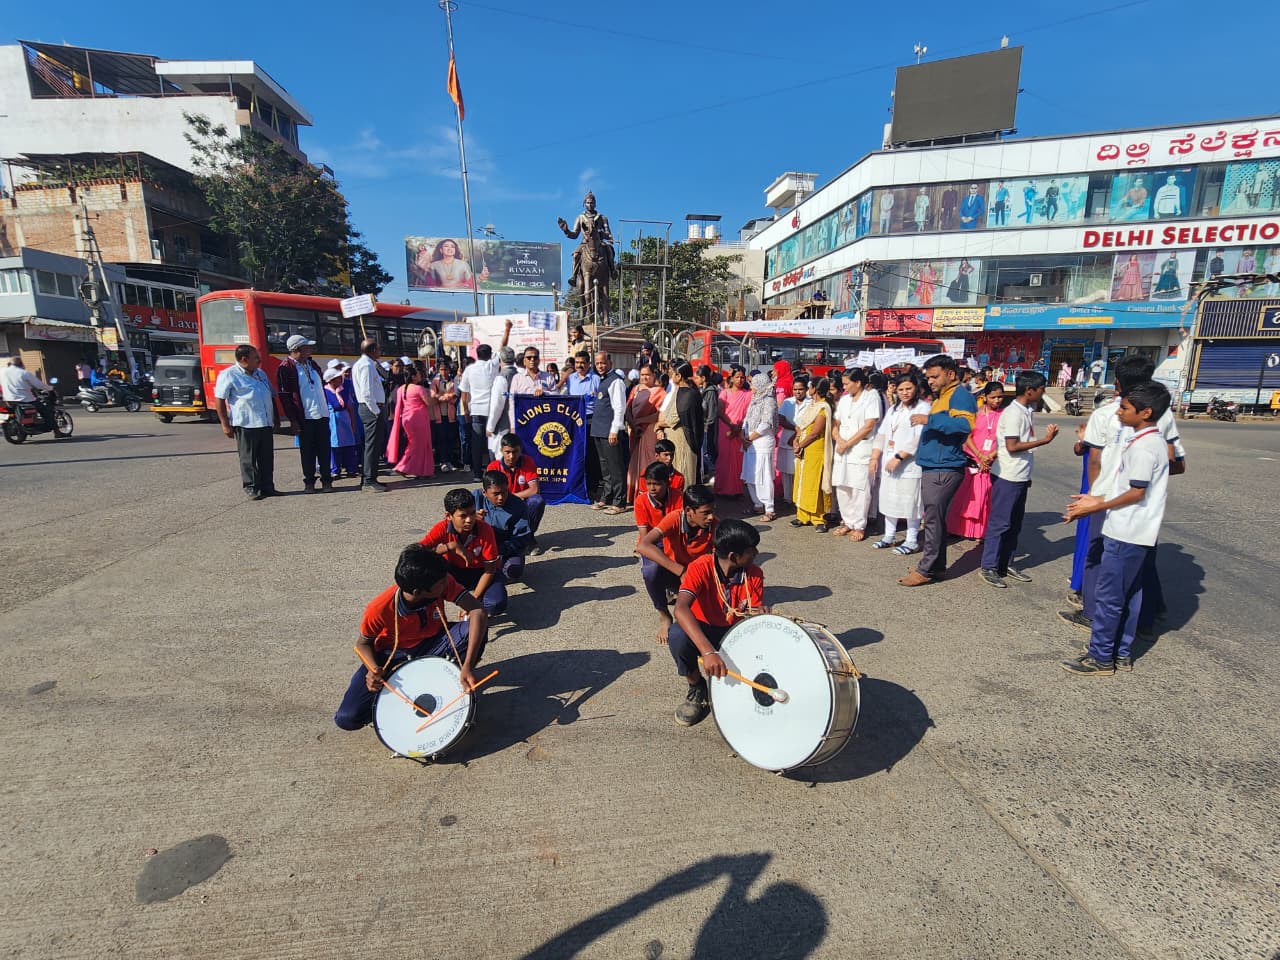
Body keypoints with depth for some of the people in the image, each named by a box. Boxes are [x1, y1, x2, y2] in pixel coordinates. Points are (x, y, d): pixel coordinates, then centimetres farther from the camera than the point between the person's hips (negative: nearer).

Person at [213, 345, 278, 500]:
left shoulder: (261, 374, 17)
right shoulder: (228, 375, -5)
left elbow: (271, 396, 24)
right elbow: (220, 400, -7)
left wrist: (276, 417, 20)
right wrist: (225, 424, -11)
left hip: (265, 423, 6)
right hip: (245, 424, -6)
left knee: (267, 457, 9)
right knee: (248, 459, 1)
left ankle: (267, 486, 18)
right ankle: (251, 488, 10)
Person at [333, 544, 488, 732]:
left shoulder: (443, 582, -27)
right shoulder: (379, 610, -29)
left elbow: (478, 612, -33)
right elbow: (363, 643, -8)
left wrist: (468, 666, -43)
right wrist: (374, 670, -29)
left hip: (432, 645, 2)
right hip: (392, 655, -1)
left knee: (476, 628, -29)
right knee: (347, 719, -18)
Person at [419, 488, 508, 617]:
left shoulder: (485, 530, -25)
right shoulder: (442, 528, -21)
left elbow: (490, 569, -19)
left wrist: (474, 598, -25)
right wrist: (452, 546, -39)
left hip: (479, 573, -1)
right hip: (454, 571, 1)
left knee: (497, 604, -31)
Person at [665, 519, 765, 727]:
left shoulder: (755, 574, -14)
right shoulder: (701, 568, -26)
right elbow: (681, 609, -41)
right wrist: (707, 651, -53)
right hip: (703, 632, -2)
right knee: (677, 635, -36)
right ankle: (697, 687, -4)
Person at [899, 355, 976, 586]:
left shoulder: (960, 395, -9)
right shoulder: (940, 398, 20)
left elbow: (964, 424, -27)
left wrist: (929, 419, -26)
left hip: (945, 469, -10)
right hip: (932, 467, 10)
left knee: (933, 520, -5)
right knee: (934, 519, 14)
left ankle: (926, 570, 2)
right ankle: (937, 565, 24)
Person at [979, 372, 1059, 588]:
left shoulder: (1027, 412, 11)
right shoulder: (1013, 413, -16)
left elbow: (1025, 443, 13)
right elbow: (1012, 447, -20)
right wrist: (1044, 440, -16)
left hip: (1021, 476, 9)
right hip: (1008, 476, -9)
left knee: (1014, 523, 14)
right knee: (1000, 522, -3)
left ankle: (1006, 564, 23)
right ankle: (989, 568, 5)